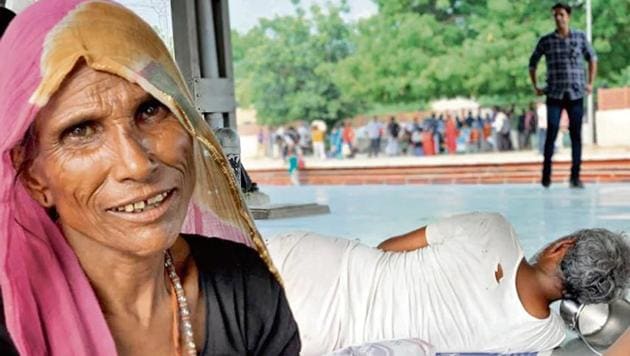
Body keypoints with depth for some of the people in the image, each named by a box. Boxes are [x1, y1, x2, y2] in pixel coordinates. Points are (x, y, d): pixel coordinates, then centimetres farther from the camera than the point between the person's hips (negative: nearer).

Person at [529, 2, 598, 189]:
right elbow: (532, 63, 15)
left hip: (576, 94, 1)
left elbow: (592, 57, 18)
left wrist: (590, 83, 11)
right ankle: (546, 174, 2)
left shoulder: (580, 37, 4)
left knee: (576, 135, 0)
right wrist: (535, 87, 9)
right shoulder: (546, 40, 2)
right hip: (554, 95, -1)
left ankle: (575, 177, 5)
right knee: (551, 134, -7)